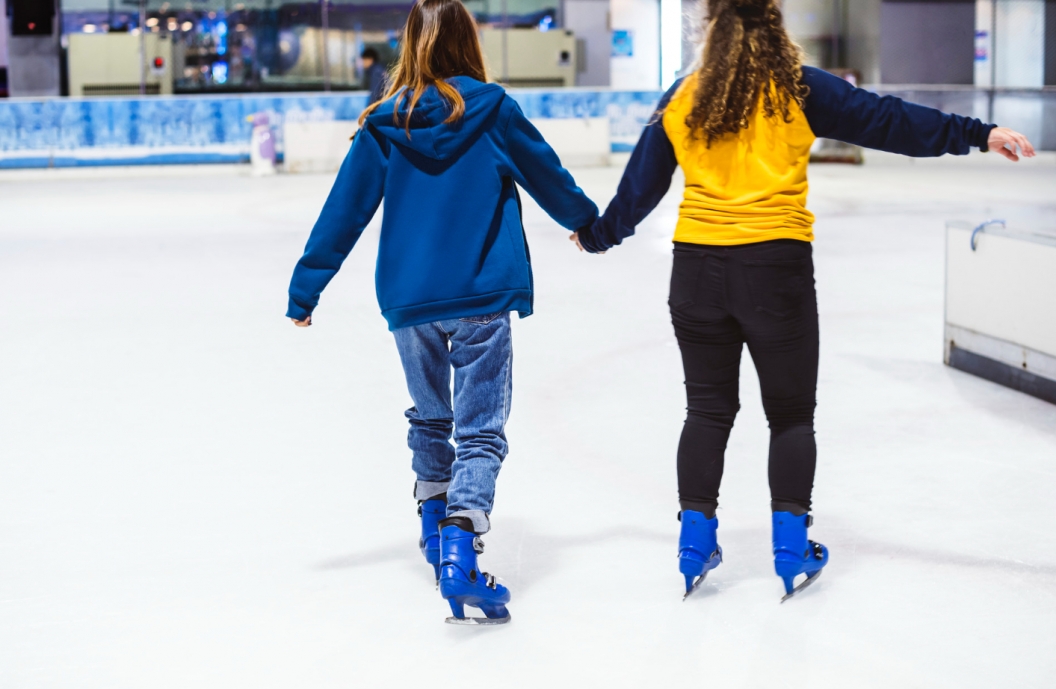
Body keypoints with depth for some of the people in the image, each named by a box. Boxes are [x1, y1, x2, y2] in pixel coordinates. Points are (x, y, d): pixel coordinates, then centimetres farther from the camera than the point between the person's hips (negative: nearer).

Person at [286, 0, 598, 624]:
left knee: (430, 419, 24)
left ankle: (435, 526, 39)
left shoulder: (384, 124, 0)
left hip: (409, 300, 3)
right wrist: (588, 221, 29)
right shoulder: (492, 110, -3)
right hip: (482, 299, -3)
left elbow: (345, 211, 1)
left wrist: (305, 288, 9)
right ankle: (459, 549, -19)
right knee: (480, 431, -1)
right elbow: (547, 175, 10)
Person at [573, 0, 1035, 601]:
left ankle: (695, 540, 14)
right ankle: (791, 548, 10)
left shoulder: (682, 100, 6)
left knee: (708, 409, 15)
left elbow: (640, 185, 14)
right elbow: (885, 120, -7)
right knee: (791, 413, 11)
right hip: (775, 265, -3)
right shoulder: (799, 90, -3)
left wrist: (598, 234, 30)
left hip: (697, 266, 3)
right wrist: (978, 134, -6)